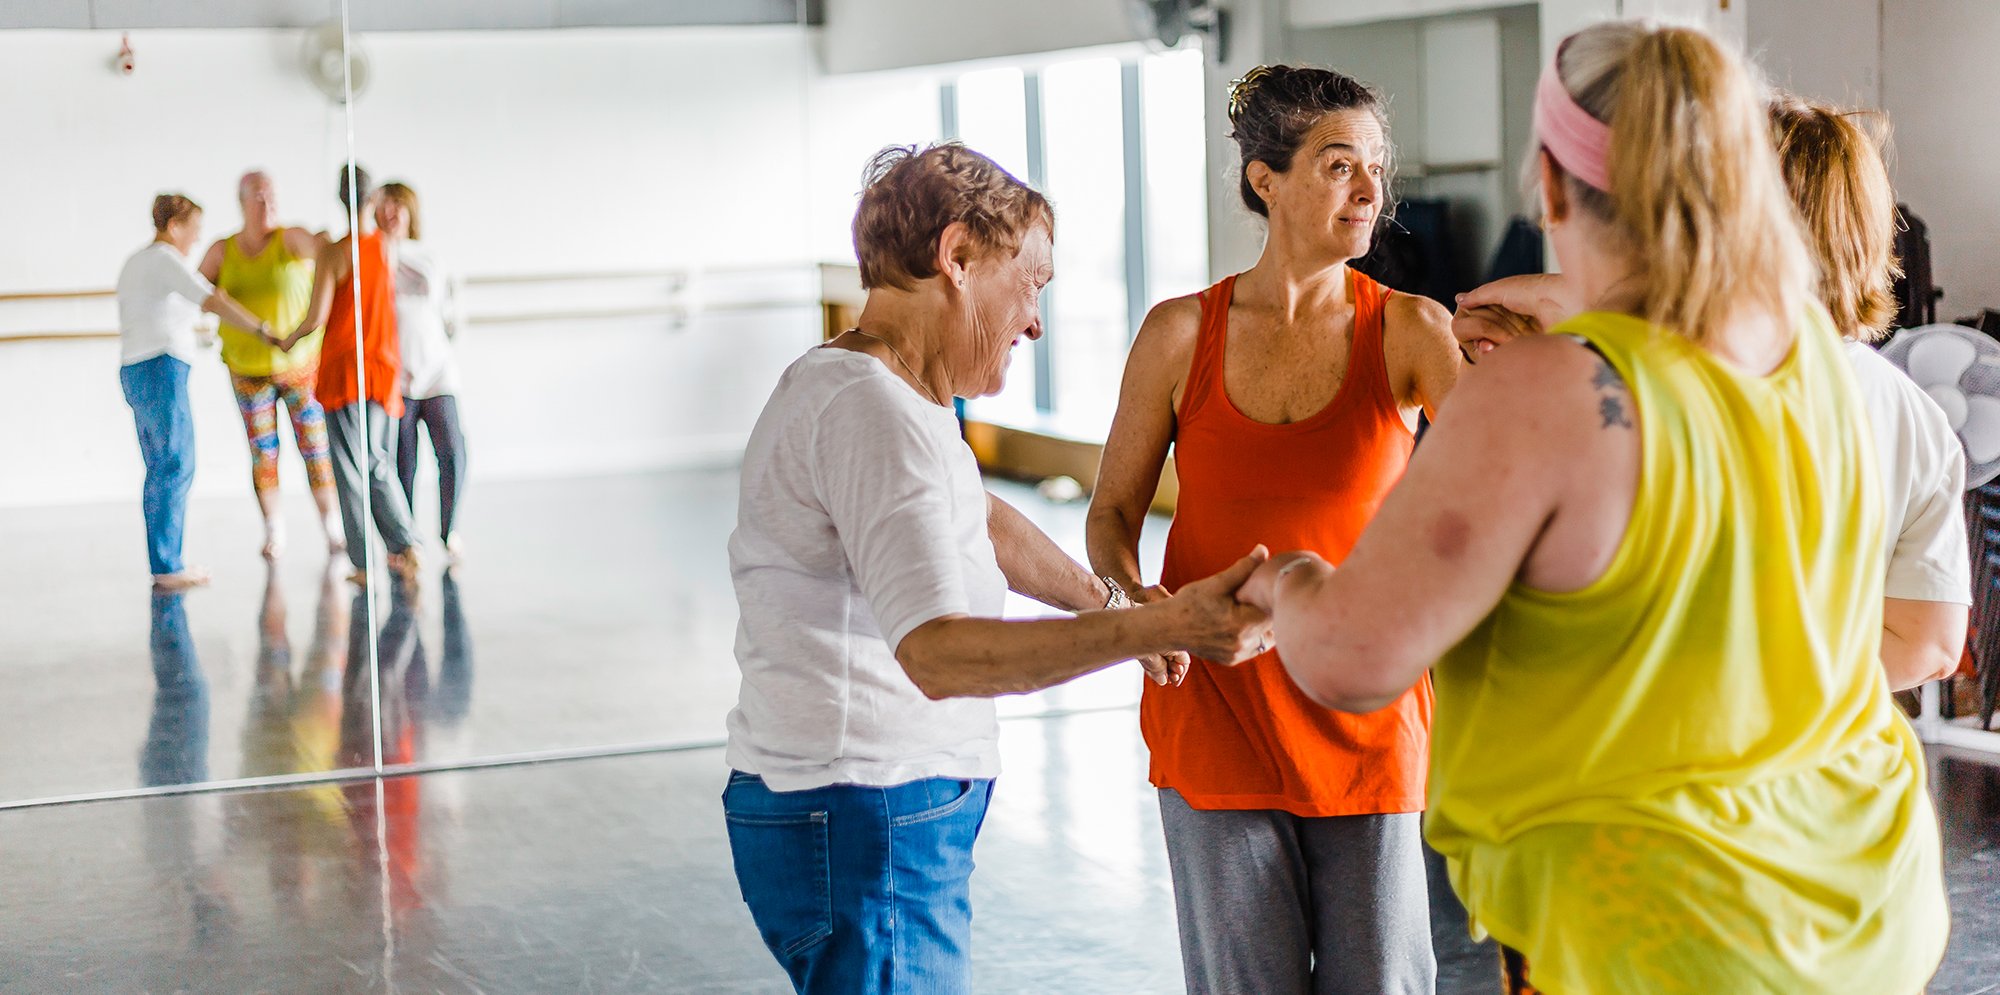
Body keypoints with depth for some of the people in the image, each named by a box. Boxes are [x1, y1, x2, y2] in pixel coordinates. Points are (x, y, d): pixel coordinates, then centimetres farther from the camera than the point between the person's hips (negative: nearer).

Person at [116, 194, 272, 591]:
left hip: (133, 371, 9)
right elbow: (214, 301, -19)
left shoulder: (134, 263, 20)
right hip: (162, 368, -9)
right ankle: (167, 567, -10)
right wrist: (266, 329, -18)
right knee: (176, 467, -8)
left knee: (160, 469, 9)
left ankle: (163, 563, 8)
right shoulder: (165, 259, -8)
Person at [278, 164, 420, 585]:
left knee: (351, 470, 3)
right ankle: (404, 545, -4)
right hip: (385, 369, 4)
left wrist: (287, 341, 2)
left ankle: (363, 563, 2)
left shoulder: (333, 253, -12)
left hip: (343, 369, -4)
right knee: (379, 465, 14)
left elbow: (317, 317, -16)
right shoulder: (390, 247, 1)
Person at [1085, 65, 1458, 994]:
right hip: (1213, 715, 0)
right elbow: (1112, 513, 6)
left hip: (1365, 718, 0)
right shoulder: (1180, 333, 0)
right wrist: (1133, 596, -15)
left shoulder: (1410, 330, -2)